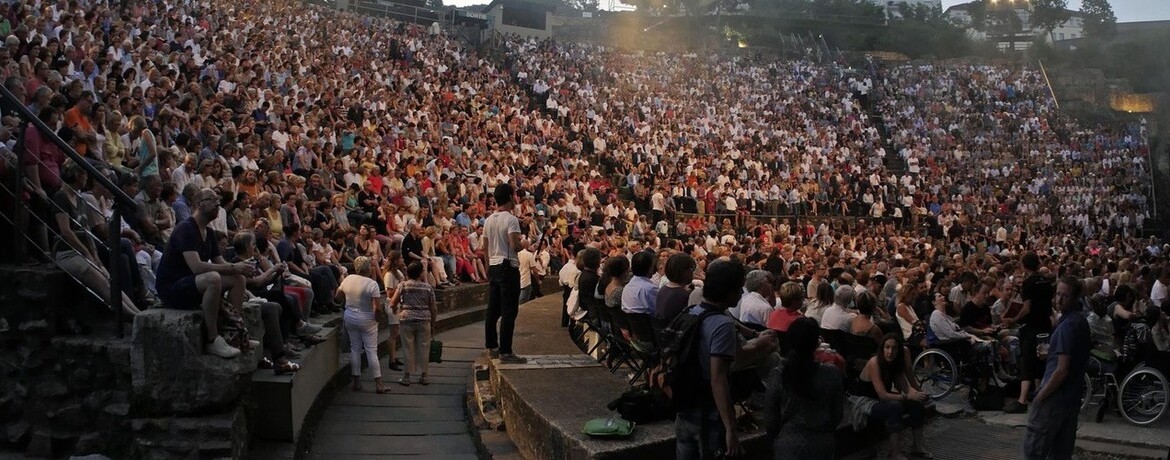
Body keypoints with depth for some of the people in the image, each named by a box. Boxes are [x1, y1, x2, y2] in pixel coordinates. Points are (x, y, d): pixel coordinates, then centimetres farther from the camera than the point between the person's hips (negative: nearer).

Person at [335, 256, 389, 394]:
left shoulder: (348, 279, -2)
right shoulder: (372, 284, -17)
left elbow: (337, 296, 8)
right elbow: (378, 306, -20)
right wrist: (382, 305, 1)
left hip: (350, 318, 5)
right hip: (367, 320, -4)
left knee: (355, 348, 13)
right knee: (372, 350, -1)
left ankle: (357, 381, 15)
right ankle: (379, 384, 0)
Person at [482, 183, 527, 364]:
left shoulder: (489, 220, 12)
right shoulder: (511, 219, -13)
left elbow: (485, 248, 16)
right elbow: (515, 245, -23)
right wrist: (524, 245, -2)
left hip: (493, 267, 8)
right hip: (508, 267, -8)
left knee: (493, 310, 13)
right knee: (509, 311, -7)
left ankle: (492, 346, 20)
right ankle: (505, 352, -8)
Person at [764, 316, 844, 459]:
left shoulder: (778, 375, -14)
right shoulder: (832, 374, -13)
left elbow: (770, 418, -6)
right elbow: (838, 415, -1)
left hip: (788, 446, -1)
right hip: (822, 445, 1)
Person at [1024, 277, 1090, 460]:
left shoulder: (1068, 325, -20)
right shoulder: (1081, 320, 11)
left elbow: (1062, 370, -23)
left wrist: (1040, 396, -15)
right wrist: (1049, 353, 13)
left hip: (1056, 397, -10)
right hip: (1072, 396, 10)